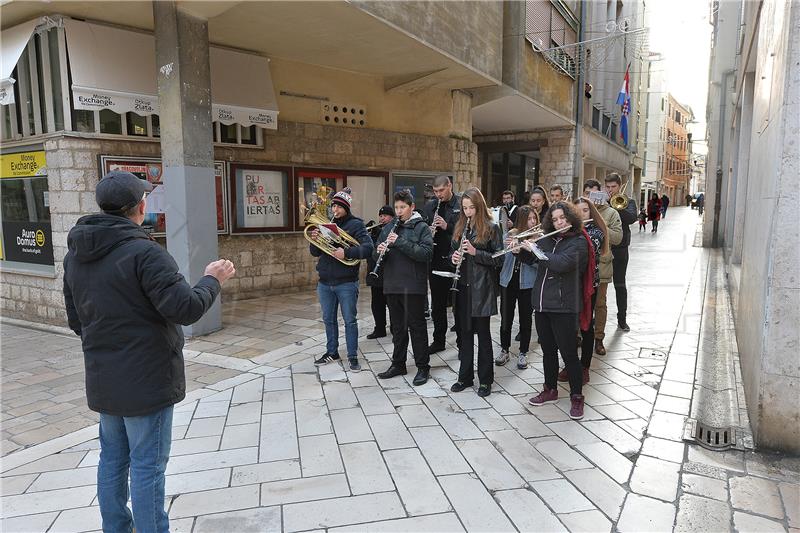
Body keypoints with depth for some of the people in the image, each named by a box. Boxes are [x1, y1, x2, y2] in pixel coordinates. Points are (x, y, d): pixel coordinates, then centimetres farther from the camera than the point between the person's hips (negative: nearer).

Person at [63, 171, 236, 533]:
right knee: (147, 465, 4)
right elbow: (186, 309, -26)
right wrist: (212, 280, -9)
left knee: (113, 457, 21)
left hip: (102, 380, 8)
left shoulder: (76, 255, 6)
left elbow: (76, 320, 13)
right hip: (146, 380, -8)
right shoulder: (144, 252, -22)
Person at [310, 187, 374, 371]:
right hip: (325, 282, 5)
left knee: (350, 320, 3)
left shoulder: (355, 225, -5)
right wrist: (314, 240, -11)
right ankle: (332, 352, 30)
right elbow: (315, 253, 10)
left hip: (346, 283, -5)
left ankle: (353, 356, 13)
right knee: (329, 319, 15)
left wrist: (346, 253, -28)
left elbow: (368, 248, -17)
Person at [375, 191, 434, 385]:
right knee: (397, 327, 14)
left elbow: (426, 253, -18)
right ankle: (398, 364, 26)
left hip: (414, 286, -5)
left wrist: (400, 242, -23)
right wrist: (380, 252, -12)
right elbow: (378, 257, 12)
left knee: (417, 327, 2)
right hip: (392, 286, 5)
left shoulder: (422, 228, -4)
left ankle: (423, 367, 13)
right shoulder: (389, 228, 11)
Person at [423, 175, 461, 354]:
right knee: (437, 304, 13)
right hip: (436, 261, 5)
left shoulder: (461, 205, -6)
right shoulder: (429, 206, 9)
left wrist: (447, 226, -21)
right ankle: (438, 340, 26)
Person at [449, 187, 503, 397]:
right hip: (463, 285, 5)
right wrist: (454, 257, -6)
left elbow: (499, 258, -8)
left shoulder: (492, 228, -5)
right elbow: (453, 252, 17)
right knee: (465, 331, 12)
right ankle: (465, 376, 24)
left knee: (483, 333, 3)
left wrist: (475, 252, -20)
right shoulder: (460, 227, 11)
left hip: (482, 287, -5)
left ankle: (485, 380, 15)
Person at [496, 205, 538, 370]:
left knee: (525, 319, 7)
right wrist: (510, 247, -24)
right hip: (508, 281, 2)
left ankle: (523, 353, 20)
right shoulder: (511, 234, 1)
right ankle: (504, 350, 25)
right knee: (506, 318, 9)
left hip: (527, 283, -2)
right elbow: (501, 256, -4)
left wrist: (522, 251, -29)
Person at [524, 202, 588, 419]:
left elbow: (560, 263, -24)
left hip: (563, 307, -6)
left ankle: (576, 397, 14)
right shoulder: (548, 239, 9)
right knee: (548, 351, 15)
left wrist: (534, 249, -16)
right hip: (542, 304, 6)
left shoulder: (579, 242, -8)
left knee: (568, 353, 0)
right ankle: (550, 390, 30)